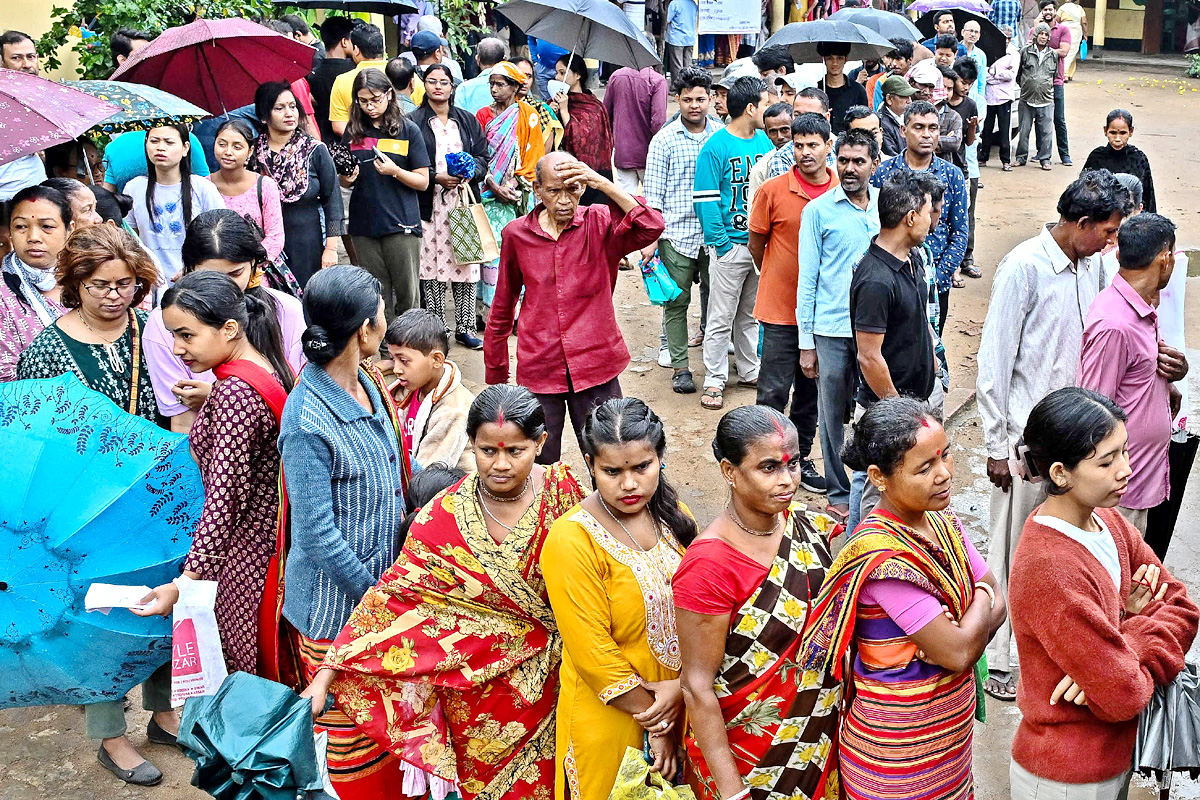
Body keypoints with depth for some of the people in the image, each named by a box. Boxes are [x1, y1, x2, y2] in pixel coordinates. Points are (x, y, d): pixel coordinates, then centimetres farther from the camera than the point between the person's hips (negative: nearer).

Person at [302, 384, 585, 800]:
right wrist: (327, 675, -23)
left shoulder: (562, 489, -11)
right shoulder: (445, 518, -17)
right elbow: (394, 592, -18)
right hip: (478, 684, -2)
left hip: (548, 673, 2)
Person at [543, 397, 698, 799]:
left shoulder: (674, 517, -2)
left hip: (683, 703, 5)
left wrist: (681, 685, -17)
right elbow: (593, 652, -20)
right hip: (611, 716, -5)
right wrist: (652, 721, -15)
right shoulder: (570, 540, -21)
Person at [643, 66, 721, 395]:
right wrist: (650, 239, -6)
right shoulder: (664, 140, -1)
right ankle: (680, 366, 13)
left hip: (714, 233, 2)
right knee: (677, 301, 3)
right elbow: (653, 194, -1)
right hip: (676, 235, -2)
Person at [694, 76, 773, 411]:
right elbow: (705, 199, -13)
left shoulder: (765, 141, 8)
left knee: (751, 314, 17)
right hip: (730, 245, -6)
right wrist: (720, 243, -17)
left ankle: (750, 370, 30)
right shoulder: (716, 147, -11)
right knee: (721, 318, 1)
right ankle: (714, 381, 9)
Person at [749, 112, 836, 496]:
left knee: (811, 389, 14)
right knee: (774, 390, -3)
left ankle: (800, 457, 28)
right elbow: (756, 243, 3)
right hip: (781, 309, -3)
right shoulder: (773, 191, -8)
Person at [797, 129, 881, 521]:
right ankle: (840, 492, 19)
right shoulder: (818, 210, 0)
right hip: (832, 330, -2)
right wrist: (805, 341, -3)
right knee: (834, 415, 6)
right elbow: (807, 279, 0)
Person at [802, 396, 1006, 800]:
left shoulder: (941, 521, -1)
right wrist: (982, 602, -7)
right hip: (898, 748, -7)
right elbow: (957, 653, -26)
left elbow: (999, 603, 1)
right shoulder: (880, 555, -27)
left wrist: (959, 634, -19)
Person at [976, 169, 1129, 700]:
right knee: (1012, 551, 3)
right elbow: (994, 361, -15)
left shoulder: (1091, 264, 6)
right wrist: (996, 447, -14)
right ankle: (995, 661, 16)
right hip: (1029, 435, -7)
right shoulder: (1023, 267, -16)